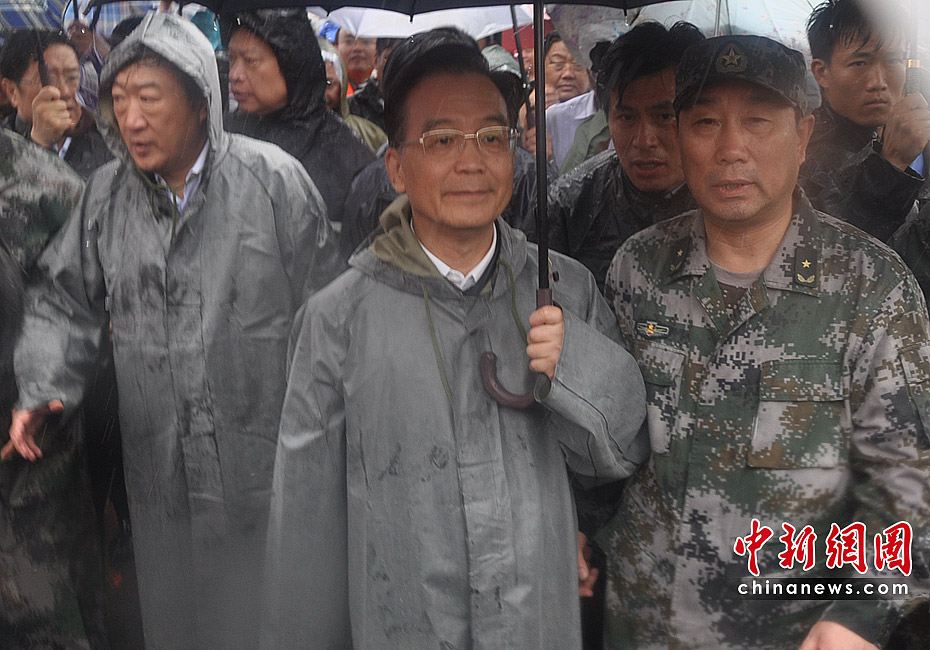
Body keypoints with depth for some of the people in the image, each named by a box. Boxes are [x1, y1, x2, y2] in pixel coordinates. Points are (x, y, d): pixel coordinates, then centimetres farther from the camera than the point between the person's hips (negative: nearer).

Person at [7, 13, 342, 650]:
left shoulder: (273, 179, -9)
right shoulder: (107, 193, 3)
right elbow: (64, 301, 12)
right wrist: (44, 392, -6)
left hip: (266, 468, -3)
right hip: (161, 474, 4)